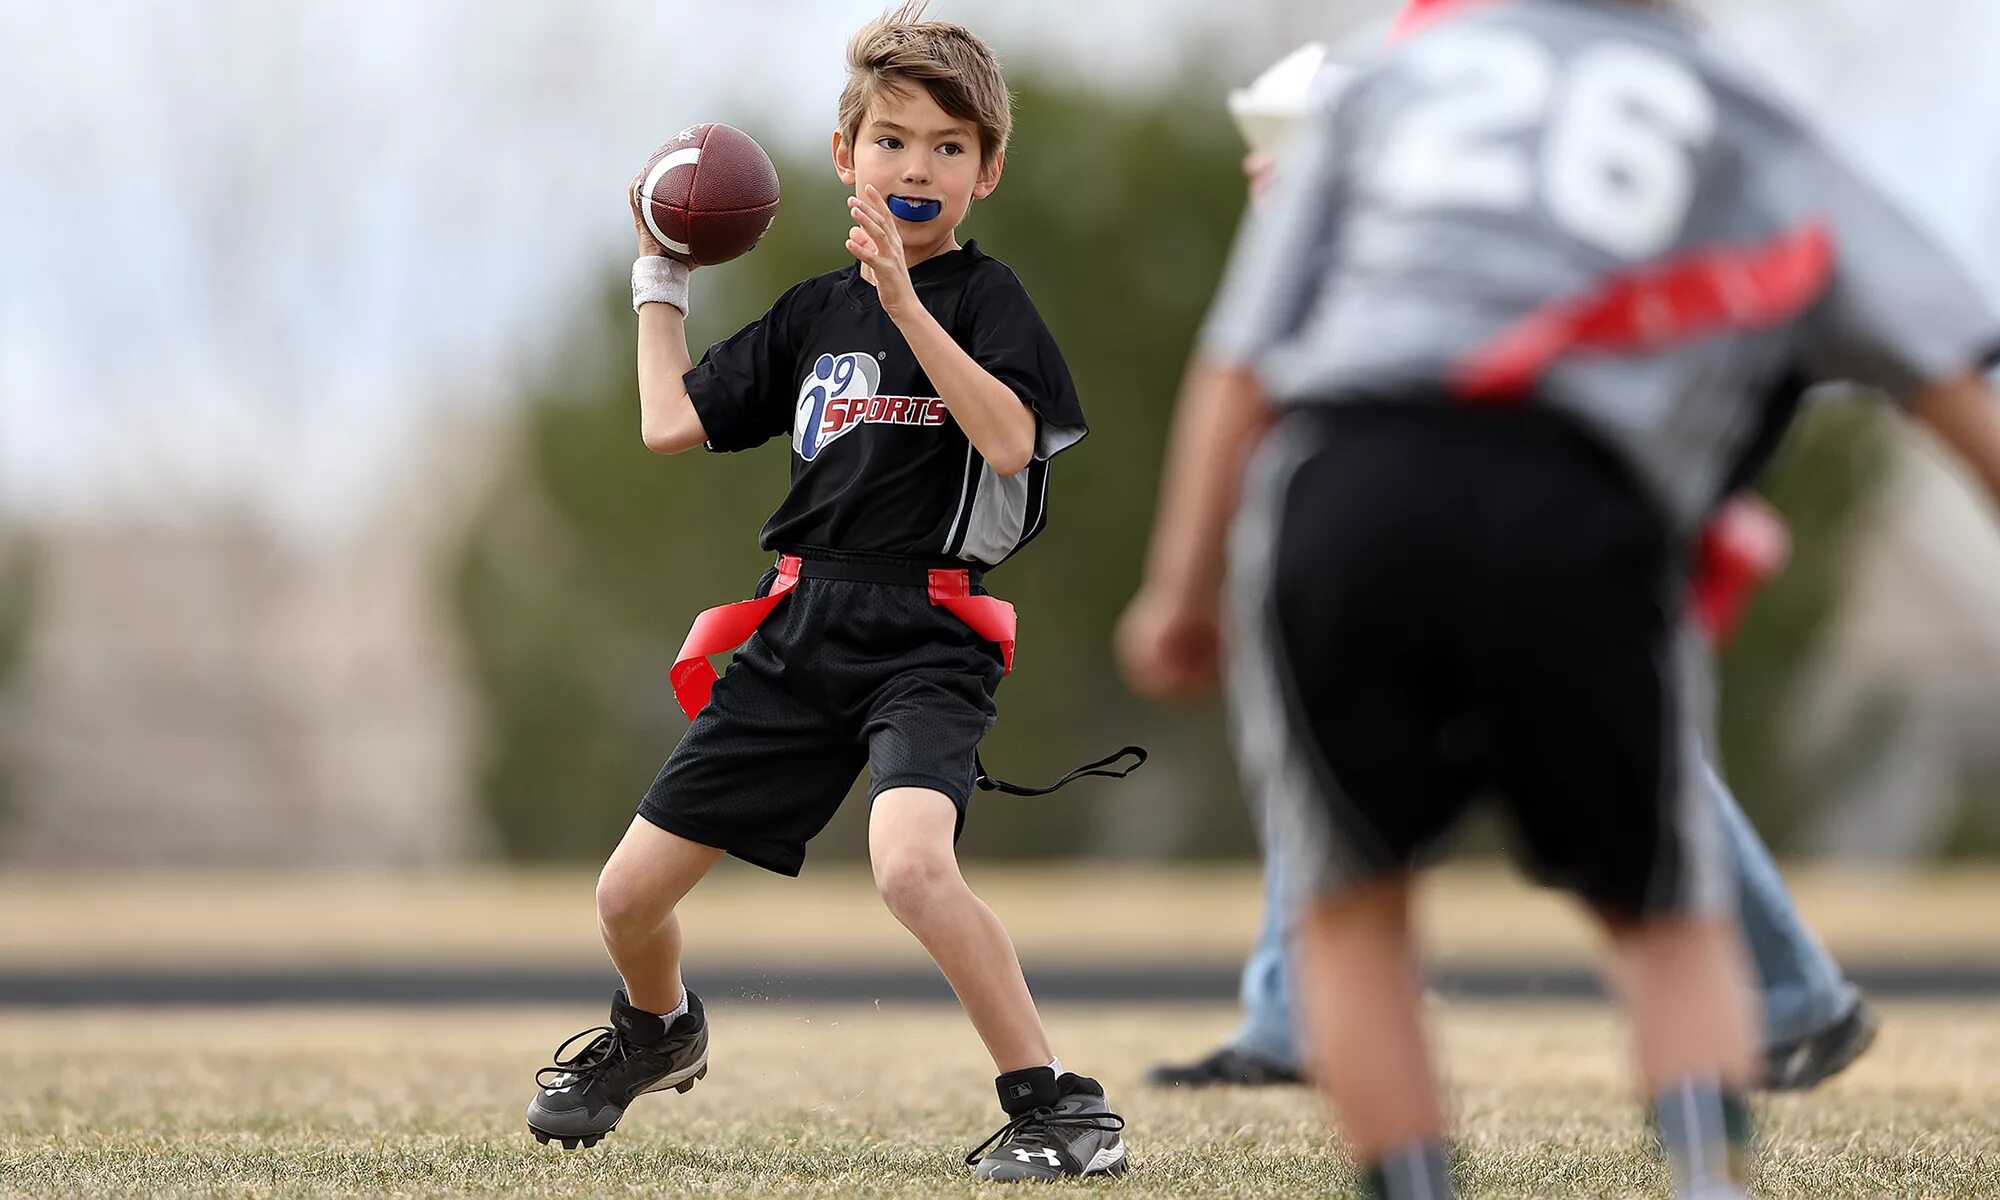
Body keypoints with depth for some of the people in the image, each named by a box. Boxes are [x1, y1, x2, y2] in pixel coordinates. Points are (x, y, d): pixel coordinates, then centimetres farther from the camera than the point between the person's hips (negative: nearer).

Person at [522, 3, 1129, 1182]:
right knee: (629, 896, 9)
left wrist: (906, 303, -25)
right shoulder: (813, 312, 14)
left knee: (908, 860, -35)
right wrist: (662, 276, 21)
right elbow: (673, 423, 16)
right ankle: (658, 1033, 44)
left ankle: (1058, 1107, -23)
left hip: (929, 640, -6)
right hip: (800, 631, 6)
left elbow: (1011, 438, -19)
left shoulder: (983, 295, -2)